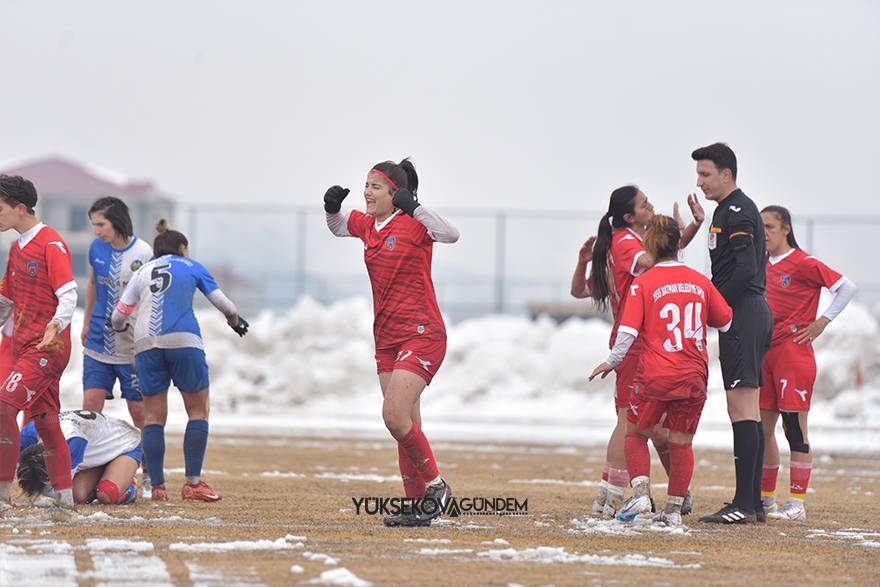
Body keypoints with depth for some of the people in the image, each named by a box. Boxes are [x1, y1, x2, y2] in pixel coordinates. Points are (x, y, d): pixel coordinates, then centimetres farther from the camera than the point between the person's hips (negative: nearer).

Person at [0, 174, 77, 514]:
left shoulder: (51, 244, -10)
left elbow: (69, 294, -20)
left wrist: (55, 325, -36)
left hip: (48, 346, -9)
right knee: (44, 419, 8)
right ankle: (65, 498, 13)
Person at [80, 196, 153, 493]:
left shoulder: (143, 254, -14)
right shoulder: (96, 248, 2)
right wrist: (86, 323, 22)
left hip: (132, 346, -4)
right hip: (99, 343, 4)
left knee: (139, 411, 3)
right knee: (91, 404, -5)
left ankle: (149, 476, 16)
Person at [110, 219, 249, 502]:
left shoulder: (142, 272, 22)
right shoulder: (191, 266, 16)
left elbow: (118, 317, 18)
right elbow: (222, 302, 18)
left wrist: (121, 328, 41)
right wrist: (235, 320, 39)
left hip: (146, 344, 3)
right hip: (183, 340, -3)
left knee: (154, 416, 7)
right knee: (198, 410, 7)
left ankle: (157, 487, 2)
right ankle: (192, 483, -1)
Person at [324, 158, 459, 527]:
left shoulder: (413, 223, -12)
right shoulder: (367, 224, 9)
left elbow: (451, 235, -30)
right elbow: (338, 227, 30)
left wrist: (414, 207, -37)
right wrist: (332, 207, 9)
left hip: (422, 335, -8)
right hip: (387, 338, 8)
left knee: (395, 416, -18)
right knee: (406, 426, 8)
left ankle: (435, 485, -1)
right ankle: (417, 505, 13)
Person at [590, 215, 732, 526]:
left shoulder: (643, 283, -5)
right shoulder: (700, 281, 6)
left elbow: (628, 330, -11)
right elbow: (726, 322, 17)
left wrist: (613, 361, 4)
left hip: (654, 377, -3)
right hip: (694, 377, 3)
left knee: (636, 433, 16)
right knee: (681, 442, 13)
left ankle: (640, 497, -1)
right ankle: (674, 509, 13)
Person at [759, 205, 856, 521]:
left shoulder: (803, 263, -8)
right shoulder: (762, 264, 13)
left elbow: (846, 288, -11)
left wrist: (821, 323, -12)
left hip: (794, 351, -7)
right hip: (764, 353, 7)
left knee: (795, 429, -7)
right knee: (762, 429, 9)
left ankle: (797, 504, -7)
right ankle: (765, 499, 18)